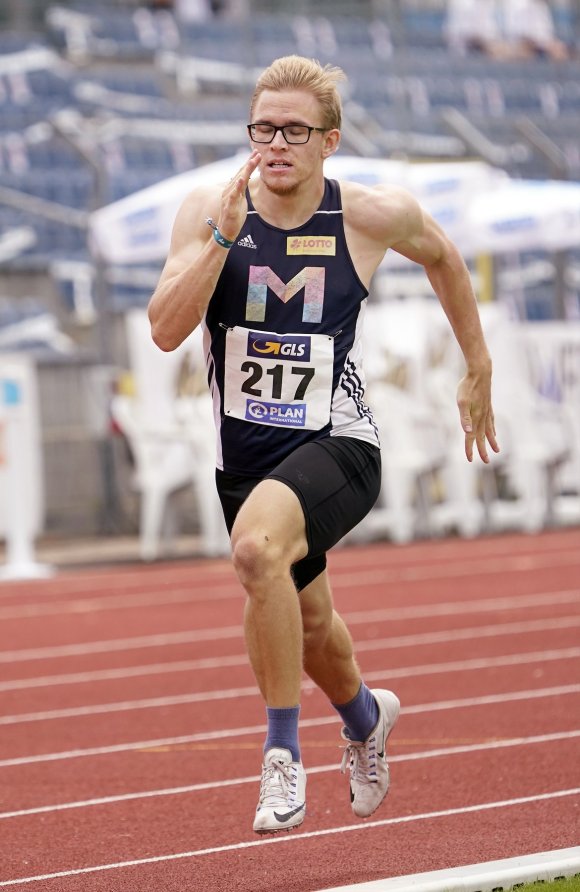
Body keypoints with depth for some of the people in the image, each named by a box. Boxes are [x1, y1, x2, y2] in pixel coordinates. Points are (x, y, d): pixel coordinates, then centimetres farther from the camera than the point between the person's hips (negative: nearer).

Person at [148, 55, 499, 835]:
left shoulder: (375, 216, -9)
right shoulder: (209, 212, -7)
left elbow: (440, 255, 14)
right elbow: (166, 330, -17)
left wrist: (478, 372, 19)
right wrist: (224, 235, -26)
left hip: (336, 445, -4)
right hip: (244, 453, 4)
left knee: (258, 550, -36)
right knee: (307, 623, 23)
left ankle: (283, 757, -22)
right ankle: (366, 718, 59)